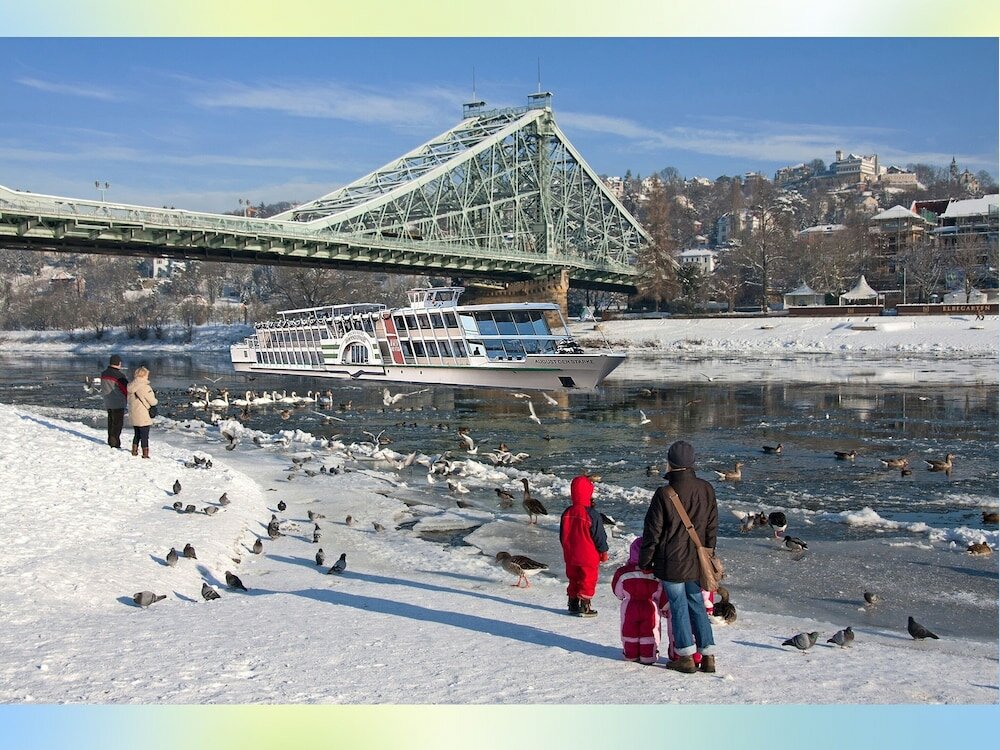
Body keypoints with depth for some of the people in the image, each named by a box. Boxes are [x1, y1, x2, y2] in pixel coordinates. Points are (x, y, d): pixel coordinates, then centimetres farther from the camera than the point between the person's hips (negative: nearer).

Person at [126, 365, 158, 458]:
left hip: (133, 416, 7)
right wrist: (155, 400, 7)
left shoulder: (130, 387, 4)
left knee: (137, 434, 21)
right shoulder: (145, 387, -20)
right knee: (144, 436, 0)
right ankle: (145, 454, 2)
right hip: (143, 417, -7)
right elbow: (152, 401, -14)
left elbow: (129, 400, 13)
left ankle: (134, 451, 28)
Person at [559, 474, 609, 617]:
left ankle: (573, 605, 25)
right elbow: (599, 535, -12)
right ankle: (584, 607, 9)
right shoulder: (592, 514, -19)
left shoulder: (567, 513, -1)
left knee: (574, 580, 18)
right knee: (588, 581, 6)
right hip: (588, 557, -6)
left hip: (570, 556, 6)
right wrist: (604, 551, 2)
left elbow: (562, 535, 10)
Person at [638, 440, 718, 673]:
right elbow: (712, 527, 8)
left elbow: (652, 532, -9)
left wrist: (645, 562, 2)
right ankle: (707, 656, 16)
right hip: (696, 561, 5)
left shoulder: (664, 494, -15)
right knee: (697, 606, 15)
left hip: (671, 562, -5)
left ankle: (686, 657, 9)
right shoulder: (706, 489, 0)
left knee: (679, 607, 5)